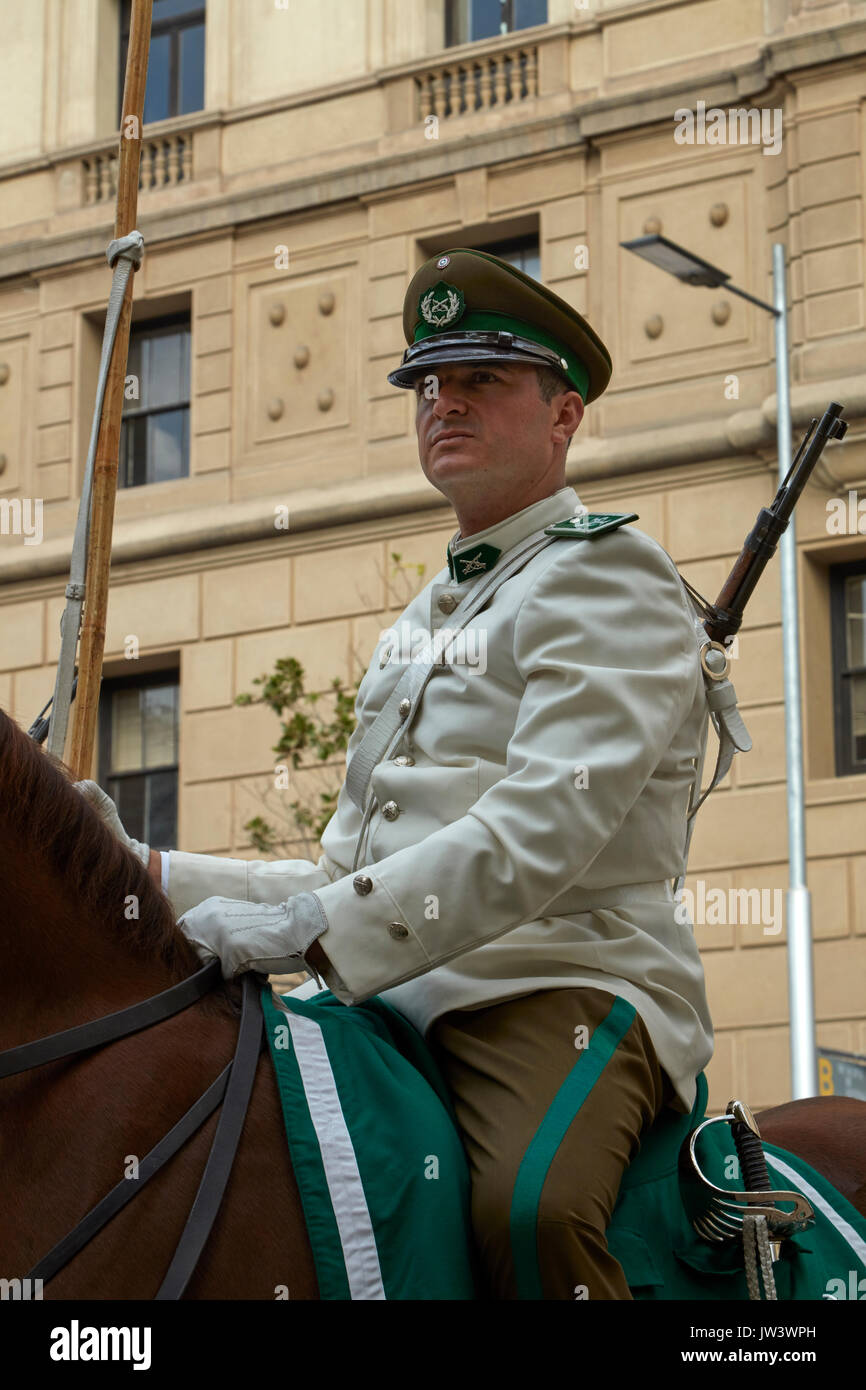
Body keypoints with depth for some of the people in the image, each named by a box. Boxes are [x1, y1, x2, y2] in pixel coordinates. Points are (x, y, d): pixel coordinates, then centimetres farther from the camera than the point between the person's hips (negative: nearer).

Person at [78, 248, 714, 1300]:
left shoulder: (607, 574, -1)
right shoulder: (421, 626, 27)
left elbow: (542, 831, -17)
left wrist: (307, 929, -25)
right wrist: (153, 876, 13)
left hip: (566, 986, -8)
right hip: (389, 998, 8)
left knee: (527, 1205, -38)